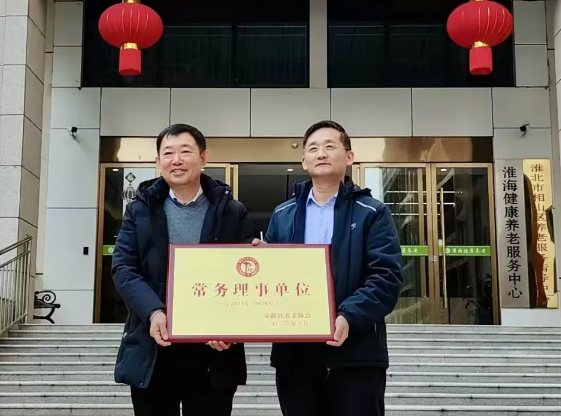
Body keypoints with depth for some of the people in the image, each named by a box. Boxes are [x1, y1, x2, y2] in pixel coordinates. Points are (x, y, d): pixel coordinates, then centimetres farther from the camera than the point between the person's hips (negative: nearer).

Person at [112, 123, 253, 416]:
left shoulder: (232, 212, 4)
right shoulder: (140, 210, 8)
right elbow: (123, 267, 0)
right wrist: (153, 311, -17)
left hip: (213, 351, -1)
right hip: (153, 350, 1)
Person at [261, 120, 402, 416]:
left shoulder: (372, 213, 3)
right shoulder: (283, 215, 15)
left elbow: (387, 277, -8)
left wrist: (349, 317, -22)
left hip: (355, 353, -3)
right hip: (294, 353, 3)